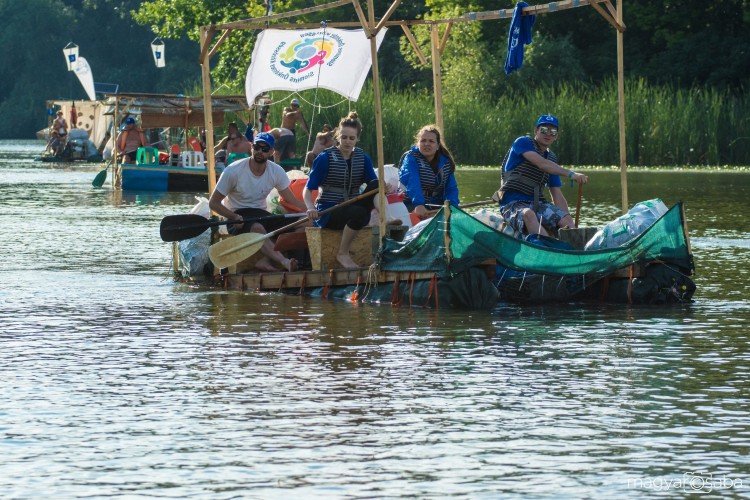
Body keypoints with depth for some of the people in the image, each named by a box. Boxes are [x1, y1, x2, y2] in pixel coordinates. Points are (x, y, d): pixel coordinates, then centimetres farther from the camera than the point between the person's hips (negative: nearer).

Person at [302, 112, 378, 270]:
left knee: (376, 185, -21)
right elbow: (308, 190, -5)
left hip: (352, 209, 3)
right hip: (328, 214, -3)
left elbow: (375, 184, 1)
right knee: (358, 212, -36)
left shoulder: (363, 159, 9)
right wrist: (311, 208, -26)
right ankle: (342, 254, -21)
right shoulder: (325, 158, -3)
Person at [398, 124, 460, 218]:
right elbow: (411, 182, -26)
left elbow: (451, 188, 5)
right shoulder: (411, 158, -9)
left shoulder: (445, 161, 7)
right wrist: (418, 204, -44)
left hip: (436, 204, 5)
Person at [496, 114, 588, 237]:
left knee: (566, 219, -21)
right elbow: (542, 164, -18)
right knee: (528, 214, -39)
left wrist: (570, 226, 6)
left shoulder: (552, 159, 20)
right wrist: (570, 174, -28)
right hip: (513, 204, -7)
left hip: (538, 204, 7)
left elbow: (558, 196, 17)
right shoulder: (522, 143, 1)